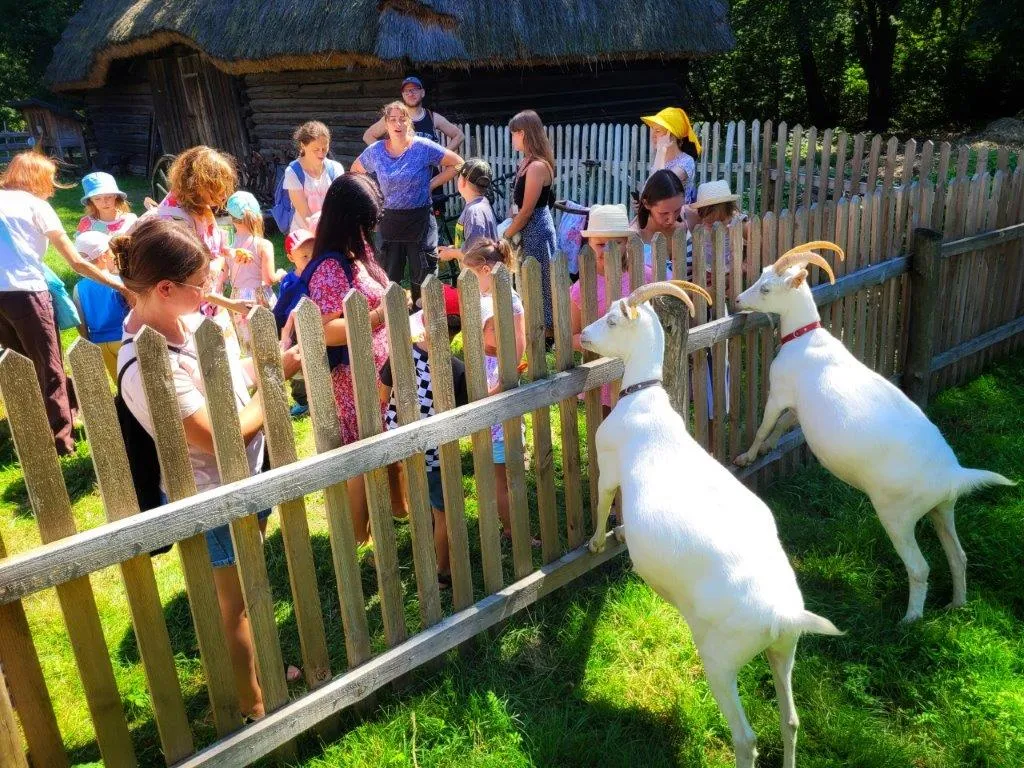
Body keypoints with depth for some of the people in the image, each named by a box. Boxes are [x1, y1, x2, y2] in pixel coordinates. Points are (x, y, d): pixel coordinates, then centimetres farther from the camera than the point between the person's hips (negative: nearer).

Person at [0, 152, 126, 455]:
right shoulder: (36, 205, 4)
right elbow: (77, 263, 2)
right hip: (25, 292, -5)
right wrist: (119, 285, 6)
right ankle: (59, 438, 10)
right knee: (49, 370, 6)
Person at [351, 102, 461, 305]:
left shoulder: (423, 147, -7)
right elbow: (355, 171, 20)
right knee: (389, 280, 9)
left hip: (420, 220, -3)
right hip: (389, 221, 3)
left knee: (422, 280, 4)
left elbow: (457, 164, -2)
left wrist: (431, 184, -5)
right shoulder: (375, 151, 1)